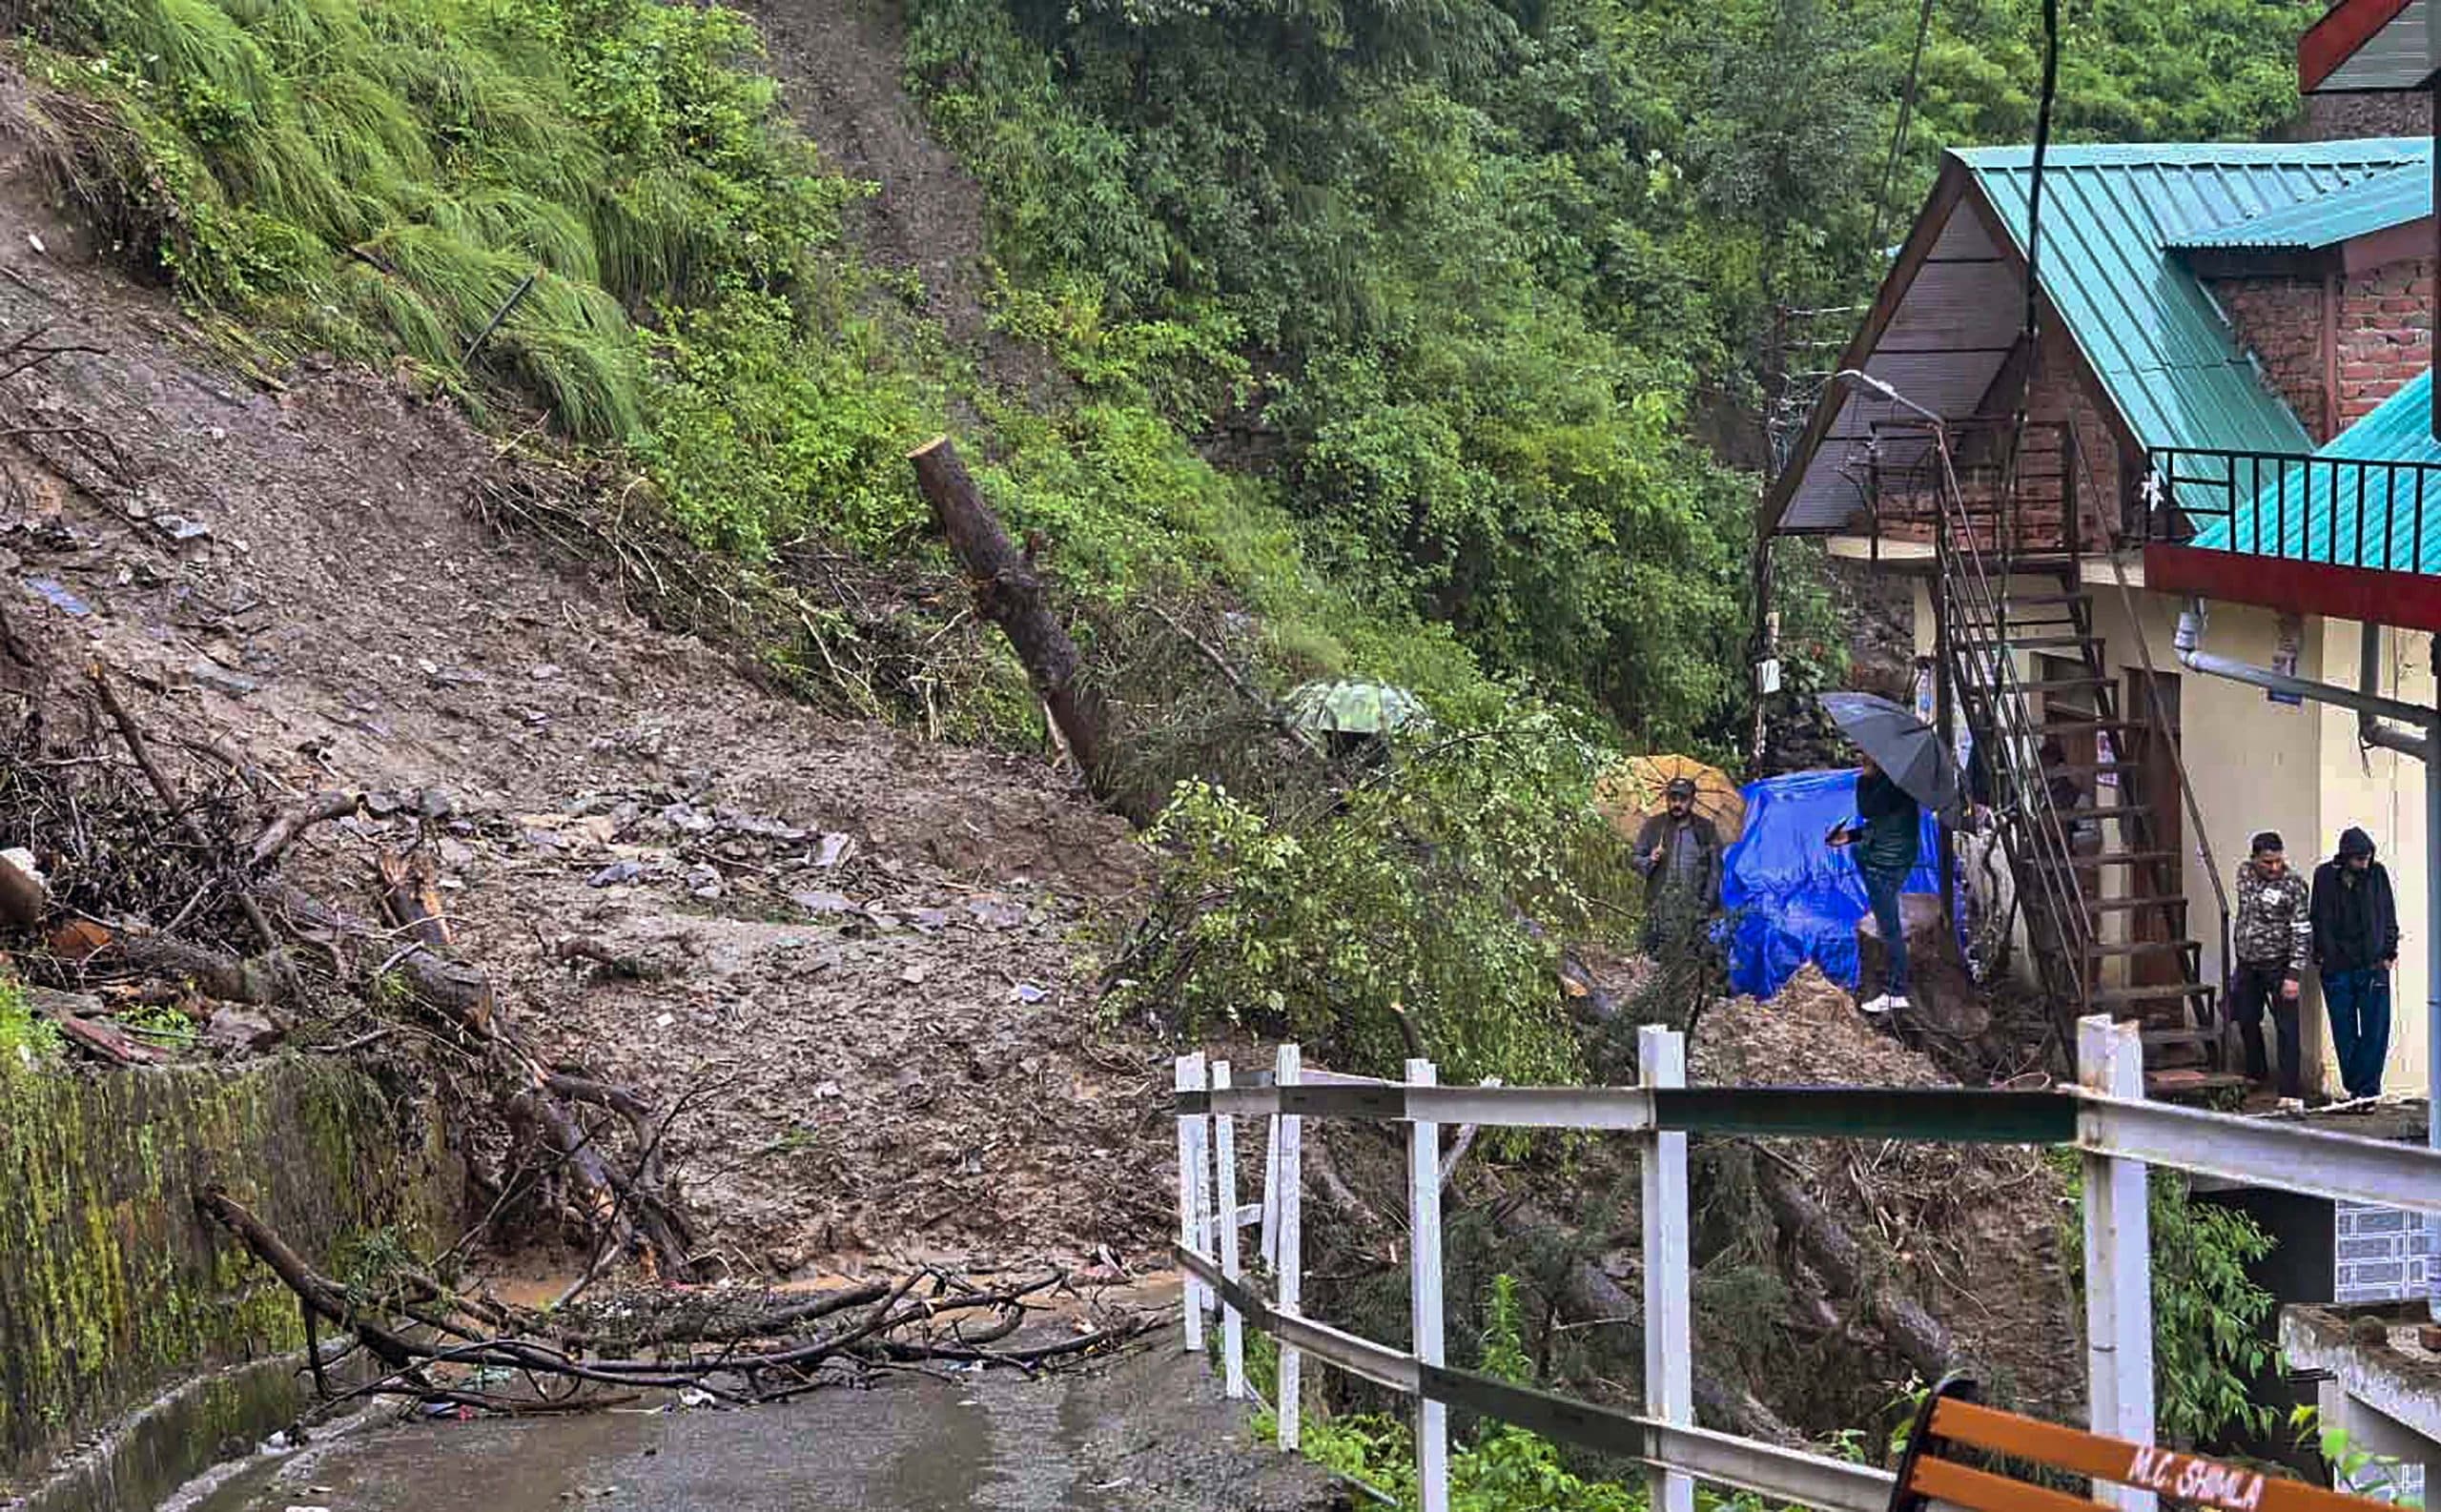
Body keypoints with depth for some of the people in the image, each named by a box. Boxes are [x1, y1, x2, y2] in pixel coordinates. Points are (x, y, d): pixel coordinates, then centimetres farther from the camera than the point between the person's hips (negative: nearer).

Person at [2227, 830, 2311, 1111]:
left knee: (2287, 1028, -5)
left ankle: (2291, 1093, -5)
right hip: (2247, 963, 6)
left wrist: (2294, 974, -19)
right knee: (2247, 1022, 16)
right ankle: (2256, 1076, 37)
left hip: (2278, 965, -6)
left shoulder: (2293, 885, -15)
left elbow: (2302, 932, -15)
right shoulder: (2244, 873, 3)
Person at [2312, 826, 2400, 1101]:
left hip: (2372, 965, -1)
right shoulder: (2325, 876, 1)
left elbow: (2388, 916, 7)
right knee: (2344, 1032, 5)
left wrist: (2389, 952, 2)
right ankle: (2353, 1086, 13)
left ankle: (2367, 1087, 2)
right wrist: (2319, 955, 6)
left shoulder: (2377, 874, 1)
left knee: (2375, 1030, -4)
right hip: (2337, 967, 1)